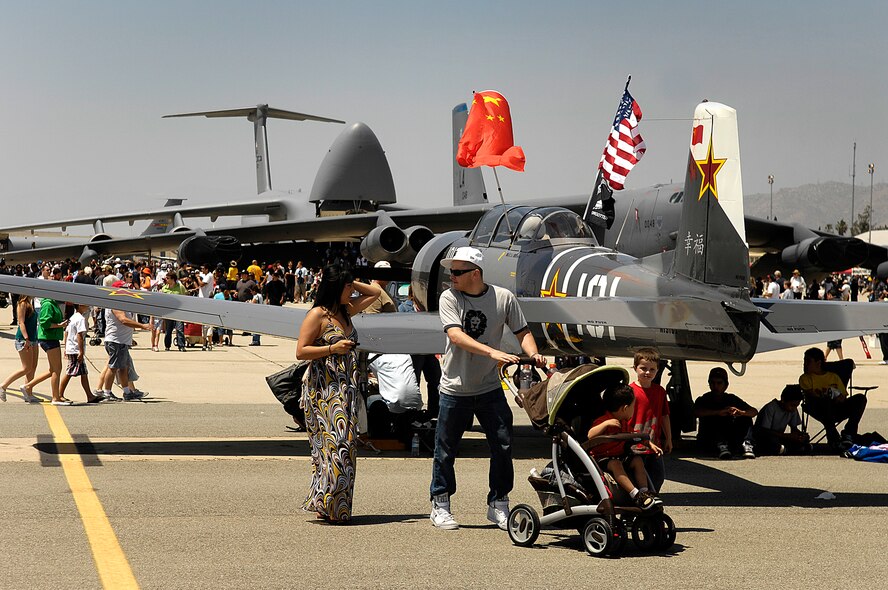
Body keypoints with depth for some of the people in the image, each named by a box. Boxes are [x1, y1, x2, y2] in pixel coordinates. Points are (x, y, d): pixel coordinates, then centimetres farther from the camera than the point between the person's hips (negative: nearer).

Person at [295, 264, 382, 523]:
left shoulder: (345, 311, 15)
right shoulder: (317, 314, -7)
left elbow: (374, 292, 27)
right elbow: (301, 351, -11)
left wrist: (350, 283, 13)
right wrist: (333, 348, -18)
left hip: (345, 390, 8)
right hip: (324, 389, -8)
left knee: (345, 445, 5)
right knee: (334, 444, -13)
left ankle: (336, 506, 8)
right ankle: (325, 505, -10)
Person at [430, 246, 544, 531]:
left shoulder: (504, 298, -3)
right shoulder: (449, 298, -8)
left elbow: (522, 331, 4)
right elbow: (456, 336, -22)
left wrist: (533, 353, -17)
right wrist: (492, 352, -35)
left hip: (490, 387, 1)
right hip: (455, 388, -1)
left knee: (503, 446, 0)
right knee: (446, 450, 5)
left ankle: (498, 506, 15)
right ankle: (440, 506, 21)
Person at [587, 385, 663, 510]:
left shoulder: (624, 422, 11)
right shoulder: (603, 421, -18)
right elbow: (590, 435, -33)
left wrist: (650, 444, 16)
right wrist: (606, 424, -38)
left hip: (619, 455, 9)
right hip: (600, 458, -9)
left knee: (637, 460, -7)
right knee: (615, 464, -34)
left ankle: (645, 492, -11)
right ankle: (636, 496, -40)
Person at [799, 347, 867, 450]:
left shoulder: (834, 377, 23)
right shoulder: (805, 378, 14)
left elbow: (843, 398, 18)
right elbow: (810, 397, -3)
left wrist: (839, 398, -8)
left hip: (837, 410, 4)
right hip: (819, 411, -4)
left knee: (860, 398, -18)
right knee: (826, 402, -40)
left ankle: (848, 433, -23)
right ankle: (833, 438, -42)